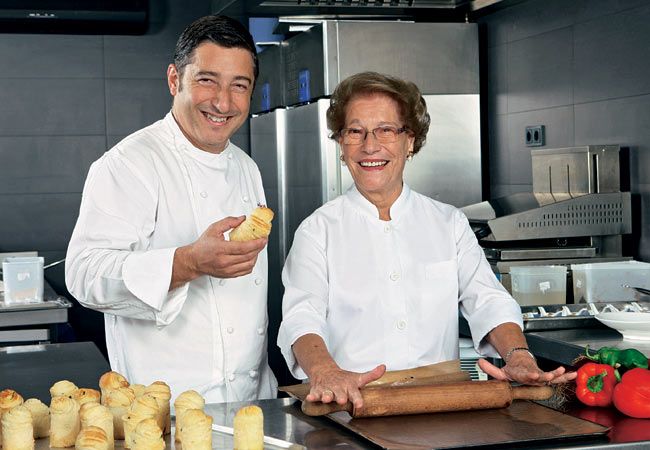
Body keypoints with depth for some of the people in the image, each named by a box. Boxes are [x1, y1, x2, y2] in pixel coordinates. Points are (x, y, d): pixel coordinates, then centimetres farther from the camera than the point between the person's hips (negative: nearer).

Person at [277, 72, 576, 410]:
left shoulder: (449, 224, 16)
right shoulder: (319, 230, 8)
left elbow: (488, 301, 5)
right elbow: (302, 316, -7)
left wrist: (519, 356, -18)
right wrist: (326, 371, -30)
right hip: (353, 408, 0)